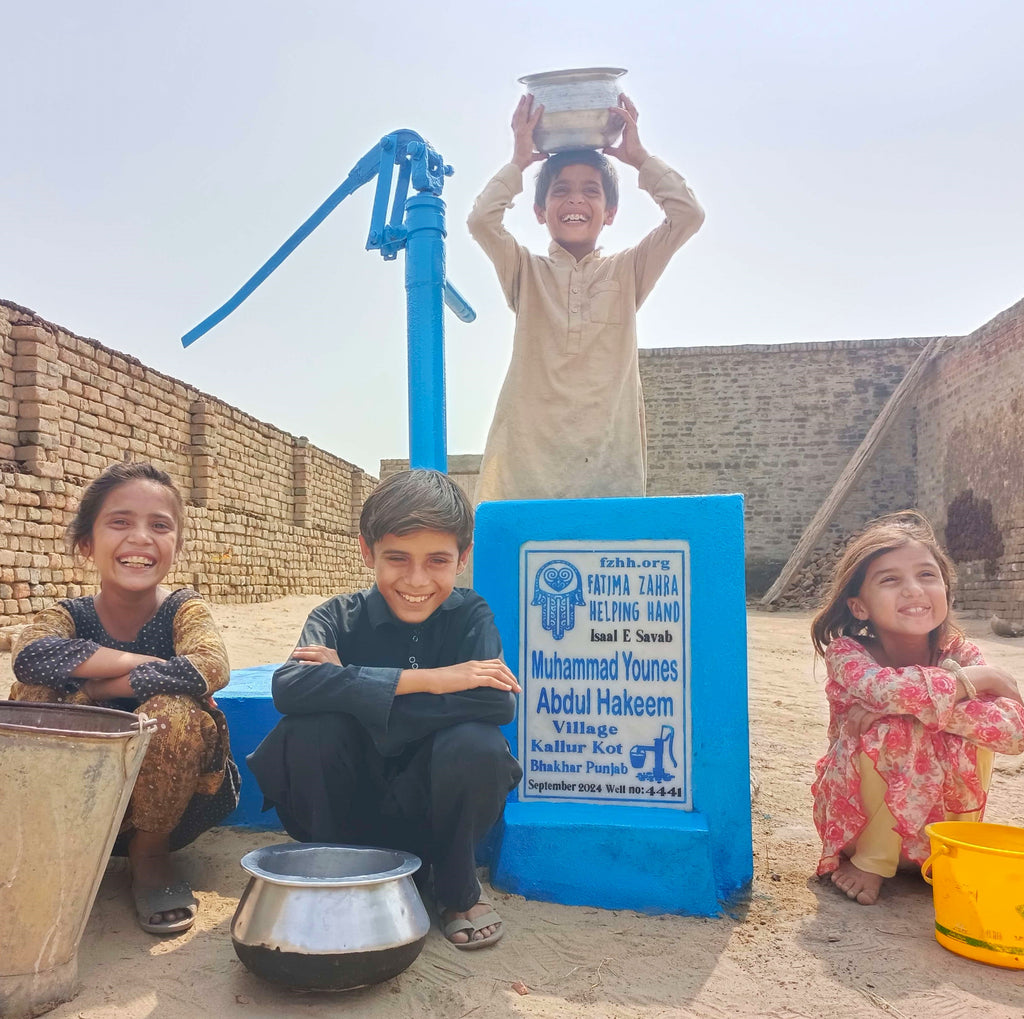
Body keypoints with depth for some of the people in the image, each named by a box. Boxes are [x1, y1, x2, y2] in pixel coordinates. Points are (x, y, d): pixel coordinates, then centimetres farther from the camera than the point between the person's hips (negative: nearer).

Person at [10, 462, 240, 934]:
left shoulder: (184, 609, -11)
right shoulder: (69, 615, -7)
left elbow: (210, 668, -35)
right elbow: (31, 655, -32)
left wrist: (92, 686, -29)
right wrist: (154, 665, -31)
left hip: (173, 805, -1)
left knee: (174, 712, -32)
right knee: (35, 694, -22)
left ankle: (151, 855, -5)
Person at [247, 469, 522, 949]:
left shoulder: (471, 616, -9)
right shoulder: (338, 617, -9)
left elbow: (499, 703, -28)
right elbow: (288, 686, -31)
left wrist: (351, 687, -28)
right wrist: (424, 680, -35)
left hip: (432, 815, 0)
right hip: (351, 815, 1)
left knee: (476, 744, -30)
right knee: (310, 727, -27)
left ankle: (457, 888, 0)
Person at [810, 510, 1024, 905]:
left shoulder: (960, 653, -11)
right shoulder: (845, 652, -21)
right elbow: (885, 689, -44)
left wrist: (918, 703, -36)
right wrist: (977, 678, -29)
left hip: (933, 817, 3)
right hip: (856, 811, -3)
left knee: (973, 731, -25)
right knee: (889, 730, -33)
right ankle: (872, 859, -10)